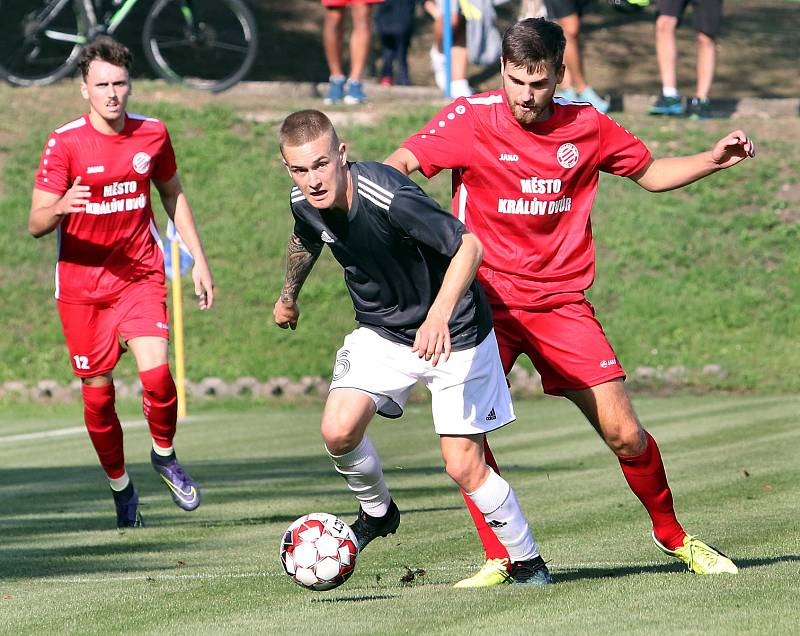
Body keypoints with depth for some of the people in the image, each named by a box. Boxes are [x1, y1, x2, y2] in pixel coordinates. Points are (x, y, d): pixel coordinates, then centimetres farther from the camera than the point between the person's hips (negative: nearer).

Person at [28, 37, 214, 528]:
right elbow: (36, 225, -12)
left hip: (141, 275, 1)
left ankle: (165, 455, 8)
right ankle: (120, 485, 25)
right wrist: (59, 209, -35)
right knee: (98, 392, 3)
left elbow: (173, 195, 16)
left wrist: (199, 260, 14)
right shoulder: (65, 143, -11)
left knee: (156, 371, -19)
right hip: (82, 283, -1)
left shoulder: (152, 134, -1)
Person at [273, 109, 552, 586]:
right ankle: (377, 511, 13)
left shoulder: (389, 197, -32)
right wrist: (289, 295, 33)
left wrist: (439, 315, -49)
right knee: (339, 429, -17)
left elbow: (469, 245, -36)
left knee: (464, 466, -8)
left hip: (453, 334, -5)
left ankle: (528, 562, 14)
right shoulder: (305, 202, -11)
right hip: (381, 332, 5)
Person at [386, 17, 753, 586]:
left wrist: (713, 161, 3)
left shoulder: (587, 127, 2)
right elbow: (403, 163, -17)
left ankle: (672, 534, 23)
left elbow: (649, 173, 17)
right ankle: (499, 559, -4)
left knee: (625, 435, -3)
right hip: (485, 299, -1)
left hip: (561, 301, 1)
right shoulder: (471, 118, -7)